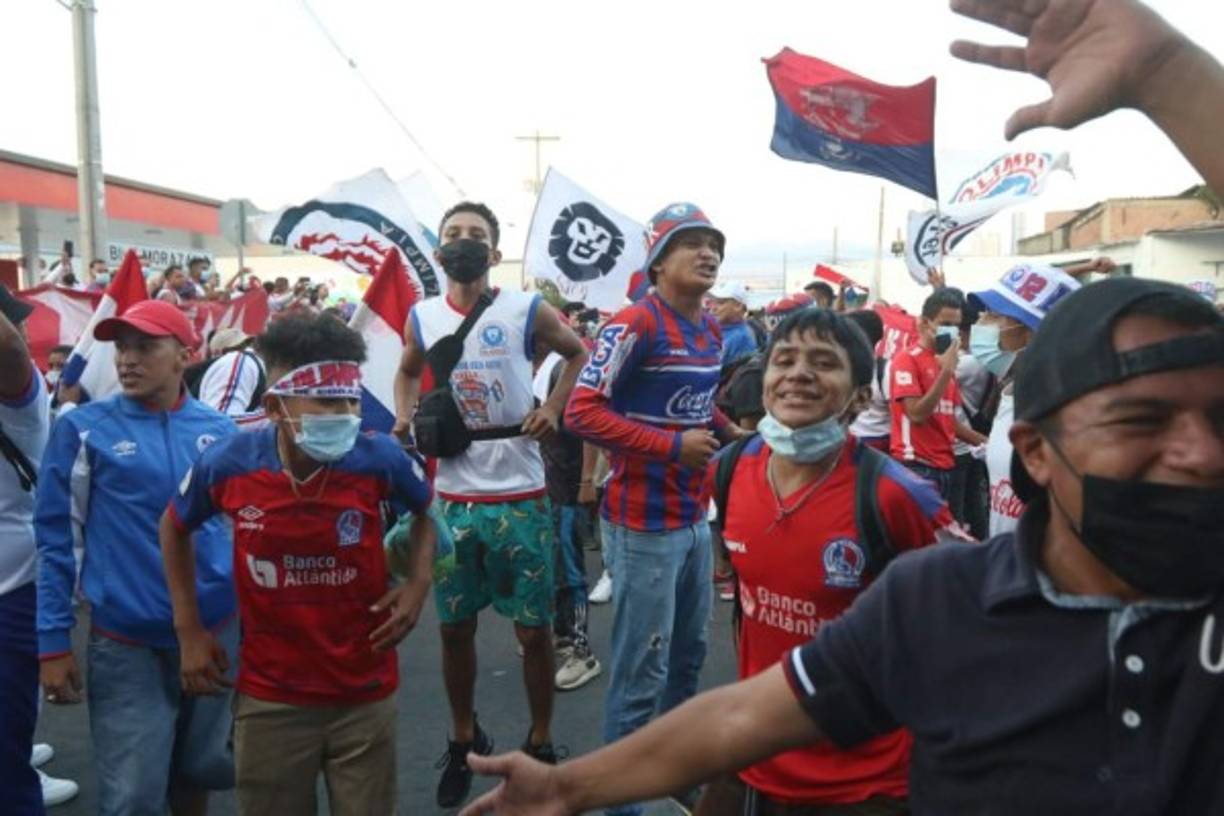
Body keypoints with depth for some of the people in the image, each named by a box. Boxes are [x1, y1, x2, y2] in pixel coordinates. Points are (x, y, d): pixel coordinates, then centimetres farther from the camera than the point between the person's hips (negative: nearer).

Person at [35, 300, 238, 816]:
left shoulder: (220, 430, 1)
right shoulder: (82, 429, -6)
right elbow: (54, 539, -4)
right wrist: (53, 641, -6)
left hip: (217, 632, 3)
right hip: (126, 643, -3)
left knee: (201, 770, 19)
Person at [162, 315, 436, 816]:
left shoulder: (380, 458, -19)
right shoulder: (227, 464, -16)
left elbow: (425, 510, 6)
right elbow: (175, 527, 7)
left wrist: (419, 583, -9)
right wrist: (189, 629, 4)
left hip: (365, 695, 0)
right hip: (269, 698, 1)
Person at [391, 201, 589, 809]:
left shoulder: (527, 310, -5)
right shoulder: (421, 317, 4)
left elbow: (579, 353, 11)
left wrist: (553, 408, -3)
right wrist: (404, 417, 4)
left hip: (520, 497, -2)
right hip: (453, 499, 3)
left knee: (534, 629, 6)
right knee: (454, 628, 12)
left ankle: (540, 743, 27)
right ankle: (464, 739, 34)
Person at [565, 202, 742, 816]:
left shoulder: (712, 332, 9)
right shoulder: (635, 324, -17)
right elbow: (582, 413, -21)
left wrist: (732, 434, 6)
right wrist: (672, 445, -21)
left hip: (695, 518, 9)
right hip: (644, 524, -9)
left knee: (689, 653, 22)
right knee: (642, 672, 0)